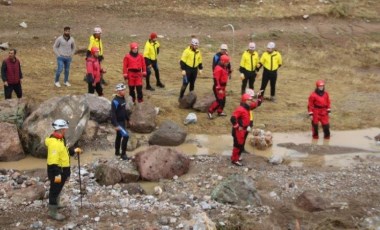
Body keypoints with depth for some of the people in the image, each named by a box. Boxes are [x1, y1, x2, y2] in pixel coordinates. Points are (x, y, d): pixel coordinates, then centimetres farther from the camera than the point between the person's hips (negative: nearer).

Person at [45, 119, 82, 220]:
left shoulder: (60, 139, 7)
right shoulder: (54, 142, -27)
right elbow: (53, 160, -29)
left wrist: (74, 150, 13)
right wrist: (57, 174, -30)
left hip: (62, 169, 10)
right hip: (56, 170, -10)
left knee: (58, 189, 26)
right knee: (55, 190, 0)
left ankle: (56, 204, 45)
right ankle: (53, 212, 9)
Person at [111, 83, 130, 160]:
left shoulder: (123, 98, 5)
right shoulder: (115, 101, -23)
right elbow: (113, 114, -24)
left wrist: (128, 119, 21)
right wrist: (116, 125, -27)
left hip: (122, 121, 9)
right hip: (118, 122, -9)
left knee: (119, 136, 20)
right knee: (125, 136, -15)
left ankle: (117, 152, 34)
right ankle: (123, 154, -6)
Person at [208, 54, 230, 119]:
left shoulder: (224, 67, 11)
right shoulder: (218, 68, -21)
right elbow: (216, 79, -25)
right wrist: (219, 89, -27)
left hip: (222, 86, 10)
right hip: (218, 87, -10)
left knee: (223, 100, 15)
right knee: (219, 100, -13)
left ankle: (220, 112, 27)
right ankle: (210, 112, -7)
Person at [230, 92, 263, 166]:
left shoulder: (247, 107, 7)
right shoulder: (240, 109, -24)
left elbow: (256, 104, 18)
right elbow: (233, 118, -31)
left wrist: (260, 97, 4)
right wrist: (237, 127, -24)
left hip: (244, 130, 10)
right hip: (239, 130, -10)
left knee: (242, 144, 20)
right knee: (238, 144, -3)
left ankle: (236, 156, 35)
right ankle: (234, 159, 7)